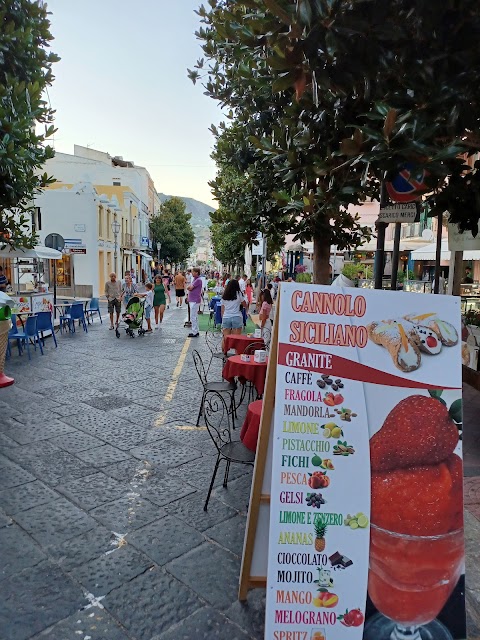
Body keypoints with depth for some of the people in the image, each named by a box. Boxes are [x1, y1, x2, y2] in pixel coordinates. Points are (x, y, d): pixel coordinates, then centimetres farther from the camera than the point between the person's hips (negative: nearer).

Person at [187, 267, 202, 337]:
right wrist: (190, 287, -4)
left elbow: (190, 288, -17)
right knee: (195, 316, 15)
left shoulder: (198, 280, -16)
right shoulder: (194, 279, 16)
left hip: (195, 301, -10)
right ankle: (196, 331, 22)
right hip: (192, 300, 10)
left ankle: (194, 333, -3)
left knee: (193, 317, -7)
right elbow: (188, 288, 16)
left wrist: (189, 287, 3)